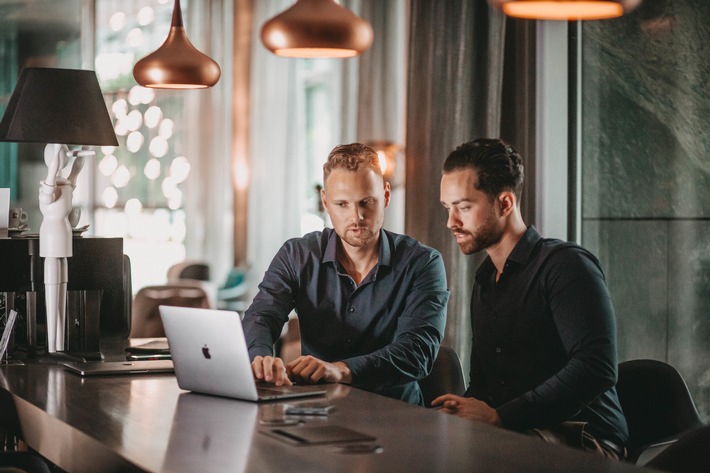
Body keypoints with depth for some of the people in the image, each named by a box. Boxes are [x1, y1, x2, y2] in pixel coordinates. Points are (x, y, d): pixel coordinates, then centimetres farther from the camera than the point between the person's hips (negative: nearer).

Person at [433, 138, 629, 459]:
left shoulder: (565, 265, -8)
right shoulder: (484, 282, 20)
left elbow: (596, 368, -21)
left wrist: (499, 415, -23)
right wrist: (461, 409, -4)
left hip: (579, 442, -7)